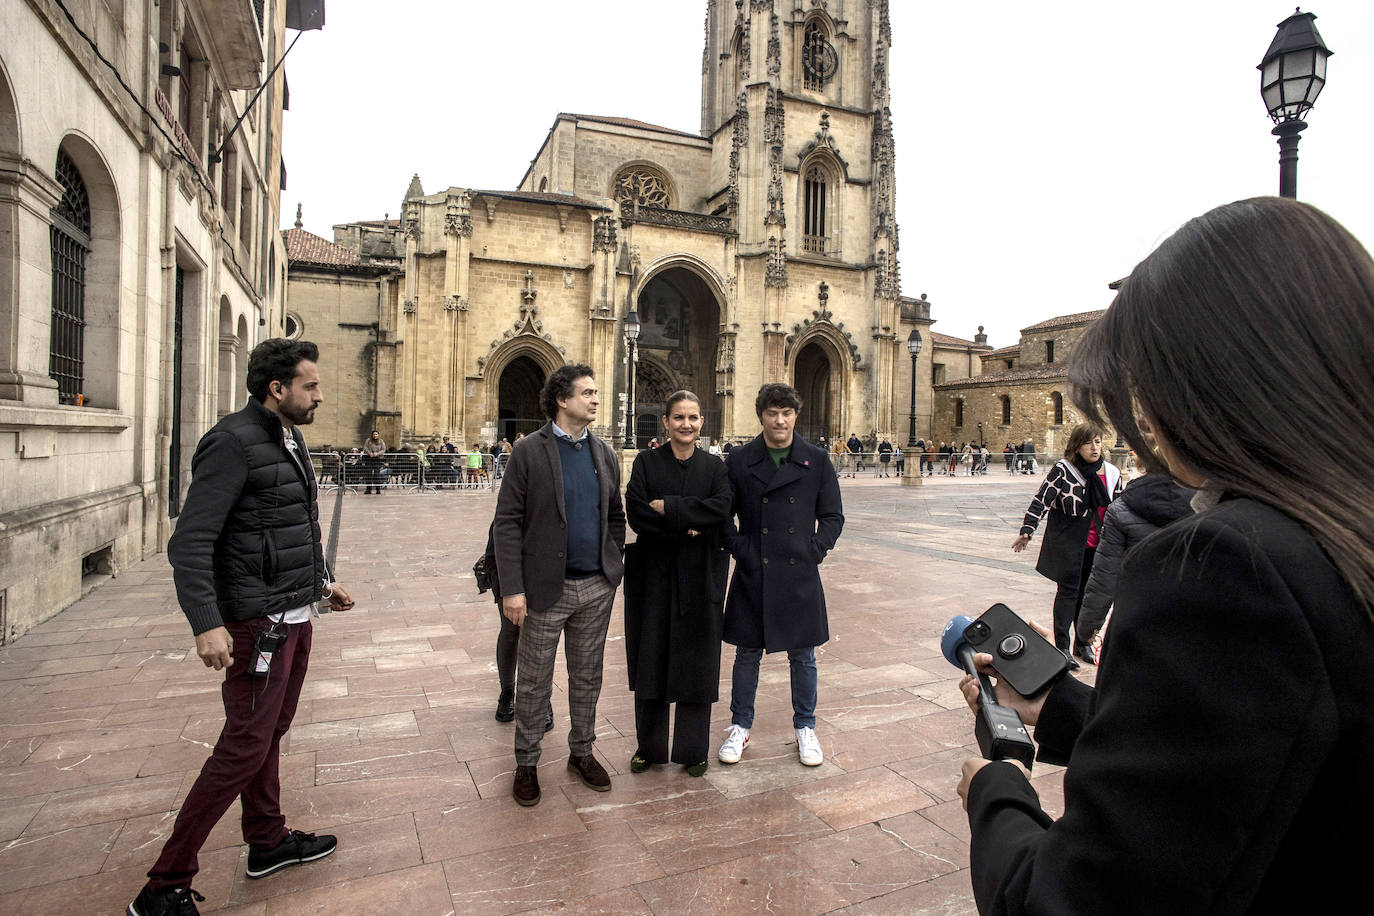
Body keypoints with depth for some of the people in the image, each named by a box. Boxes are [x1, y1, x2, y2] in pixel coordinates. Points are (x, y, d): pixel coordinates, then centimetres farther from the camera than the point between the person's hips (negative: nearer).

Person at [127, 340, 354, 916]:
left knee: (269, 734, 20)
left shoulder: (291, 441, 12)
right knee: (244, 747, -3)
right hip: (258, 624, -9)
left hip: (295, 617, 9)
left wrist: (322, 581, 25)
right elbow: (190, 541, -21)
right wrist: (206, 624, -28)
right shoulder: (233, 443, -17)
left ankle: (268, 841, 36)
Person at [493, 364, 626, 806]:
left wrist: (613, 568, 5)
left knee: (587, 677, 16)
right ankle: (526, 763, 27)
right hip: (548, 587, -4)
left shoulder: (605, 454, 7)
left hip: (597, 588, 4)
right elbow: (507, 522, -10)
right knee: (535, 682, 9)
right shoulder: (529, 451, -8)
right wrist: (512, 588, -15)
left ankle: (582, 752, 34)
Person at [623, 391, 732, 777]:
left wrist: (668, 508, -16)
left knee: (696, 663, 7)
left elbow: (721, 509, -14)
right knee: (651, 661, 8)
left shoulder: (715, 467, 4)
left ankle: (693, 749, 23)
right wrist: (687, 525, -17)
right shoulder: (646, 463, 2)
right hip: (653, 574, 0)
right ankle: (649, 746, 25)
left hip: (699, 577, 0)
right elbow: (635, 513, -11)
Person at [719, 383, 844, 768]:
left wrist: (815, 550, -5)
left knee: (803, 656, 12)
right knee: (747, 653, 11)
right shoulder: (740, 461, 0)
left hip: (800, 576, 1)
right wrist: (740, 550, -6)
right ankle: (740, 726, 28)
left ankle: (805, 728, 31)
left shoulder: (816, 460, 2)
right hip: (753, 575, 0)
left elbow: (832, 516, 6)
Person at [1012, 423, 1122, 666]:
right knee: (1068, 591, -2)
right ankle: (1061, 646, 7)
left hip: (1097, 545, 5)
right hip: (1066, 542, -5)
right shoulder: (1063, 470, -12)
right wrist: (1027, 531, -14)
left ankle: (1083, 642, 28)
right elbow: (1041, 500, -11)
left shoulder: (1112, 473, 5)